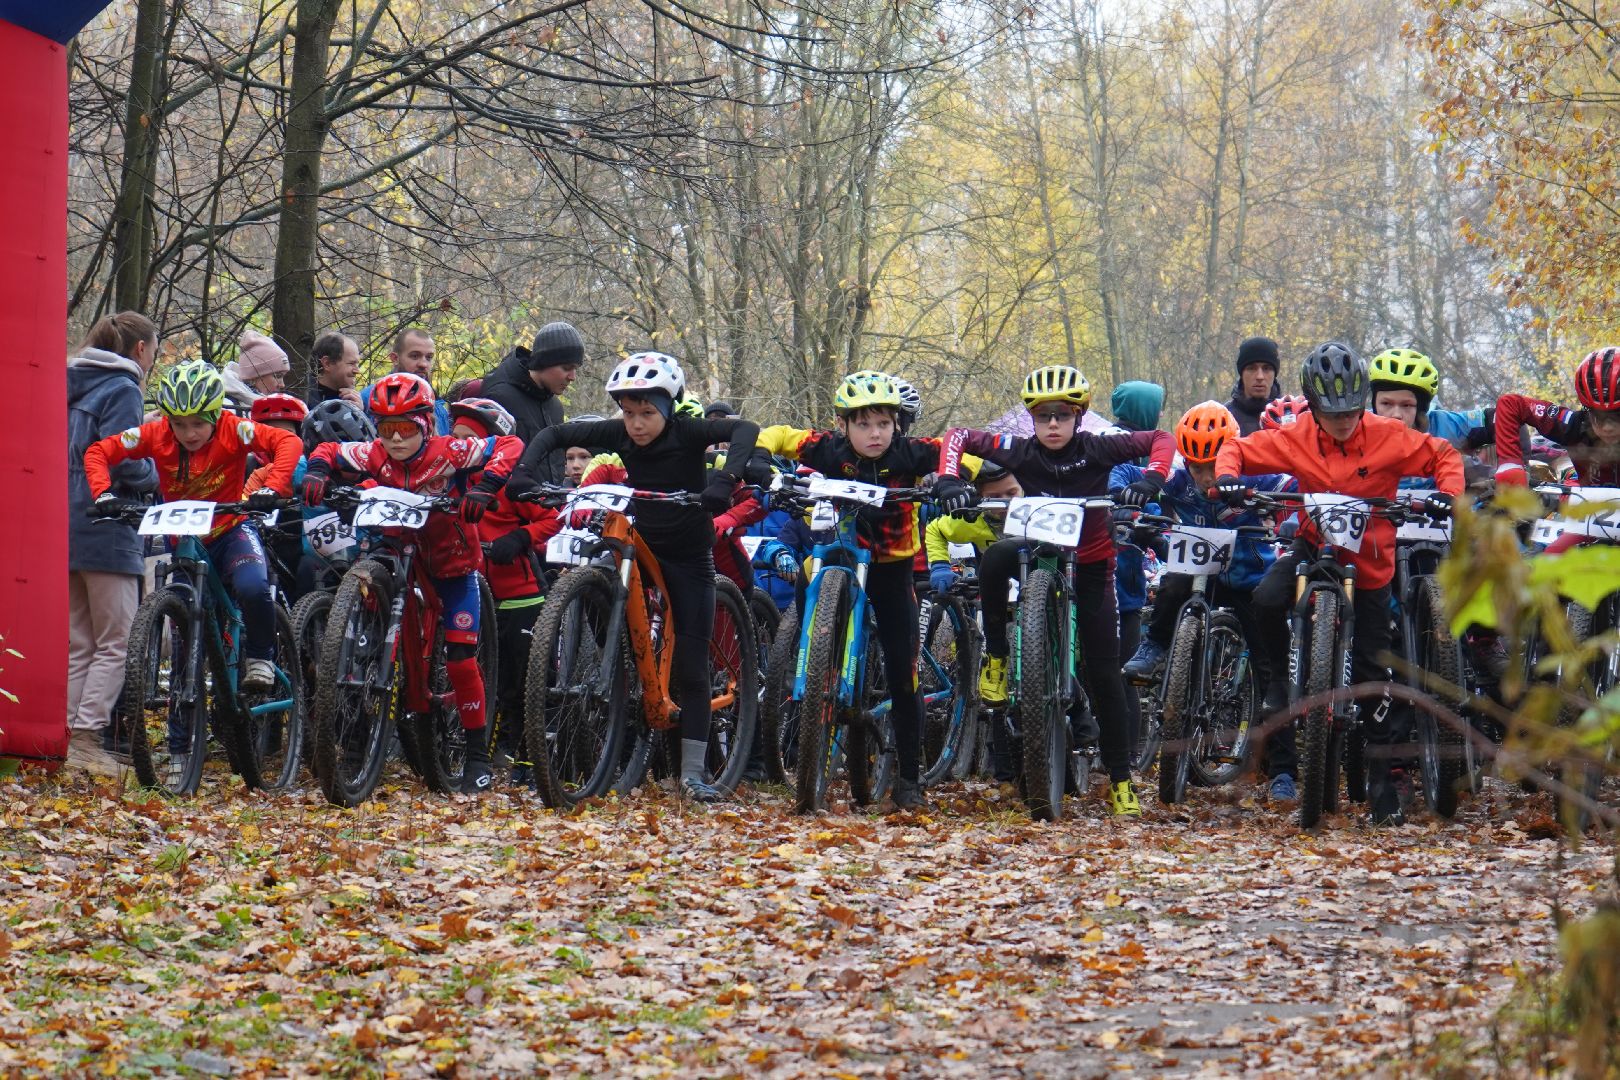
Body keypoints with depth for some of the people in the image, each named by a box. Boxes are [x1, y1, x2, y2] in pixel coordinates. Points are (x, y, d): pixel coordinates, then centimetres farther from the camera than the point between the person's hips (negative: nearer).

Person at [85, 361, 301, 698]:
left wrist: (271, 488, -43)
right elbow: (98, 452, -12)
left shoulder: (232, 430, -19)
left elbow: (288, 442, -28)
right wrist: (104, 494, -30)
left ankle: (260, 657, -5)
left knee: (253, 588, -30)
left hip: (231, 530, -3)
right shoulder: (156, 434, -13)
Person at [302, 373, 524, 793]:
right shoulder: (375, 456, -12)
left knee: (460, 656, -9)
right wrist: (317, 470, -22)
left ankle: (478, 753, -2)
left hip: (453, 562, -4)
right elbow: (330, 450, 0)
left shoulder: (449, 452, -23)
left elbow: (509, 446, -25)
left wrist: (485, 486, -40)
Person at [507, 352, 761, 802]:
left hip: (688, 560, -3)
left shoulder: (687, 433, -17)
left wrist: (723, 480, -48)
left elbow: (745, 430, -32)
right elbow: (554, 434, -3)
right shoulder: (618, 435, -8)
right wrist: (526, 469, -22)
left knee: (690, 666, -5)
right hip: (640, 549, 3)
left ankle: (692, 771, -1)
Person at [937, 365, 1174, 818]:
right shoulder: (1020, 452, -14)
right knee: (996, 557, -35)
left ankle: (1120, 779, 6)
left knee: (1103, 670, -3)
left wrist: (1151, 479, -31)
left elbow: (1161, 440, -12)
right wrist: (948, 478, -26)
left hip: (1091, 563, 0)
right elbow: (959, 437, -8)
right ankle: (996, 657, -16)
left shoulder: (1097, 449, -17)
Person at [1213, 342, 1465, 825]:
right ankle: (1278, 683, -5)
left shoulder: (1388, 437, -13)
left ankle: (1386, 776, 5)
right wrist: (1227, 477, -22)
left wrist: (1447, 494, -23)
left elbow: (1444, 455, -4)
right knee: (1268, 598, -30)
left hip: (1370, 559, -1)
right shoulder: (1294, 439, -10)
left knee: (1373, 668, -2)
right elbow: (1238, 448, -1)